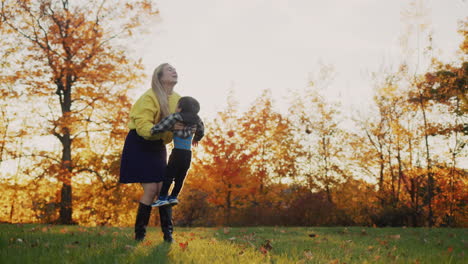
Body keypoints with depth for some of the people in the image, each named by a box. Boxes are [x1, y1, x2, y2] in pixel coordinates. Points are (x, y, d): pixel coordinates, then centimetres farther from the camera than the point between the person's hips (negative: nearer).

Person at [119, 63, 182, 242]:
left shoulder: (177, 99, 1)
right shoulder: (149, 98, -21)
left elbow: (178, 125, 14)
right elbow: (143, 127, -29)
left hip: (158, 147, 7)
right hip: (139, 146, -6)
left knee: (163, 188, 0)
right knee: (151, 189, -11)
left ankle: (168, 234, 5)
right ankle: (139, 234, 1)